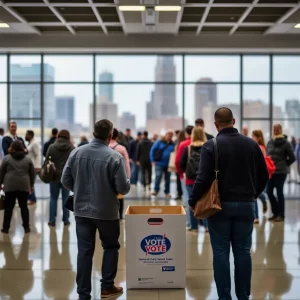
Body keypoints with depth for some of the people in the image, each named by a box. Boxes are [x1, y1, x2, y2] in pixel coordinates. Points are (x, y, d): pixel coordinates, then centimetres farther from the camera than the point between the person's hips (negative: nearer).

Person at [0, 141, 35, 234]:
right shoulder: (28, 158, 8)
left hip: (10, 186, -2)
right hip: (24, 186, 2)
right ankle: (26, 227, 9)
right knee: (24, 206, 8)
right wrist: (31, 185, 20)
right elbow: (32, 173, 11)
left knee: (8, 207, 4)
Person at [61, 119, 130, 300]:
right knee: (111, 247, 17)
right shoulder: (114, 156, -15)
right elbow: (123, 188, -14)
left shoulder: (77, 152, -3)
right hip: (106, 211, -3)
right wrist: (127, 183, 9)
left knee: (85, 251, 7)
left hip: (82, 210, 3)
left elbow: (66, 180, 2)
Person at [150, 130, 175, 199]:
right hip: (159, 163, -3)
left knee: (167, 179, 11)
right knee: (158, 176, -17)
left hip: (168, 164, 3)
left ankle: (167, 192, 22)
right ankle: (156, 190, -9)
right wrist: (153, 160, -6)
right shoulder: (159, 142, -1)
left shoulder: (173, 145, 5)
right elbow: (152, 150, -1)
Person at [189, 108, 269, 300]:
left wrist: (193, 201, 0)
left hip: (220, 205, -3)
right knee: (243, 251, 9)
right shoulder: (251, 144, 3)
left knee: (221, 252, 3)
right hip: (246, 204, 3)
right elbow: (264, 176, 6)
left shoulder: (211, 146, -9)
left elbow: (204, 178, -14)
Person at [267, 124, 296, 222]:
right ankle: (276, 213, 22)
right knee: (269, 191, 6)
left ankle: (281, 215, 10)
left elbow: (292, 158, -3)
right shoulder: (269, 143, 10)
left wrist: (284, 165, 2)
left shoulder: (286, 143, -5)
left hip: (281, 172, -5)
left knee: (279, 192, -1)